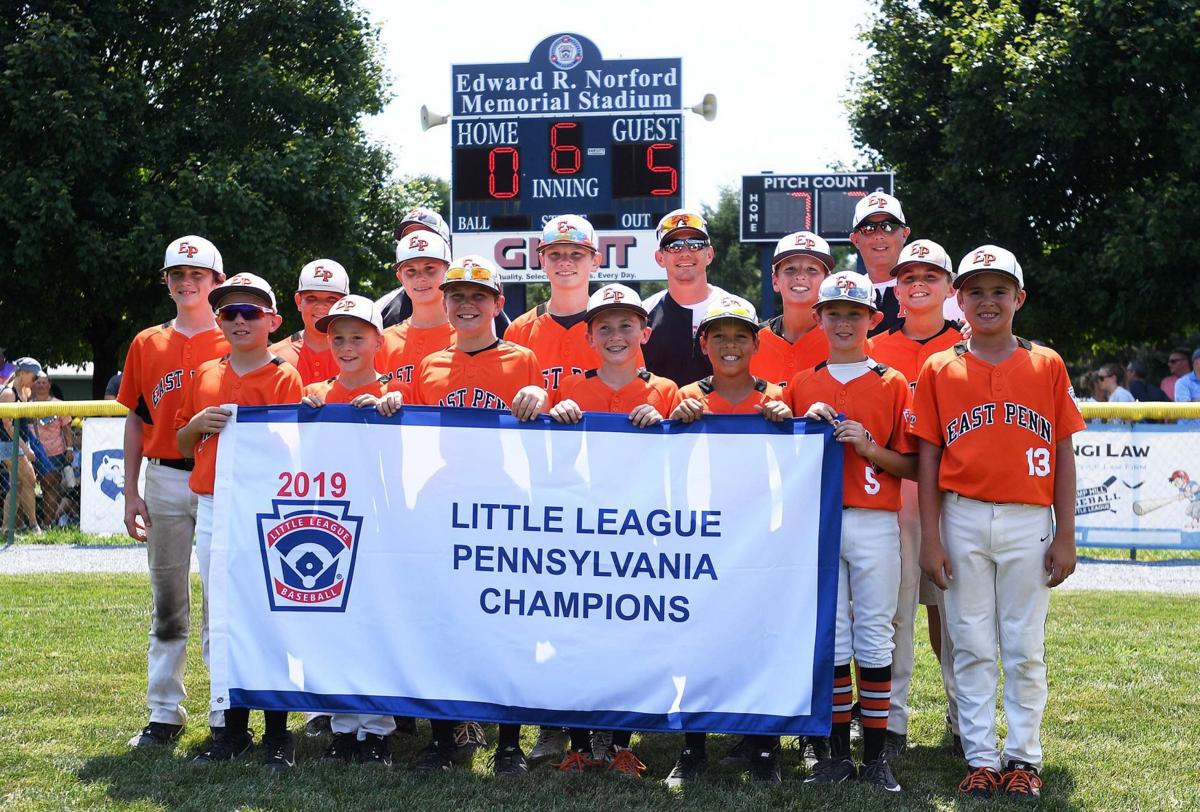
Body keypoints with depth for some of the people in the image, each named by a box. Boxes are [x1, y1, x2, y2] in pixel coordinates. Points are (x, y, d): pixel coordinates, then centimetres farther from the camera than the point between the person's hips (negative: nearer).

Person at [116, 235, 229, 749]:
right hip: (164, 480, 3)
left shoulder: (233, 344, 2)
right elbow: (135, 420, 12)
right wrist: (131, 492, 6)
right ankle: (164, 714, 15)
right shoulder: (147, 345, 11)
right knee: (168, 601, 8)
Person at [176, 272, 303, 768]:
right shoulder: (205, 375, 13)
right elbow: (182, 444, 17)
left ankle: (277, 733, 3)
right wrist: (198, 424, -2)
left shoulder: (284, 377, -3)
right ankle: (233, 727, 19)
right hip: (210, 509, 5)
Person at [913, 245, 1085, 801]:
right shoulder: (939, 369, 4)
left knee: (1025, 647, 5)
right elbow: (927, 459, 3)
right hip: (963, 520, 0)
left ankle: (1024, 758, 15)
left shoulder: (1047, 366, 5)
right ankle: (981, 758, 13)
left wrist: (1065, 536, 0)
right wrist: (930, 540, -3)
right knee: (972, 645, 5)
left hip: (1030, 521, 0)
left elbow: (1064, 455, 5)